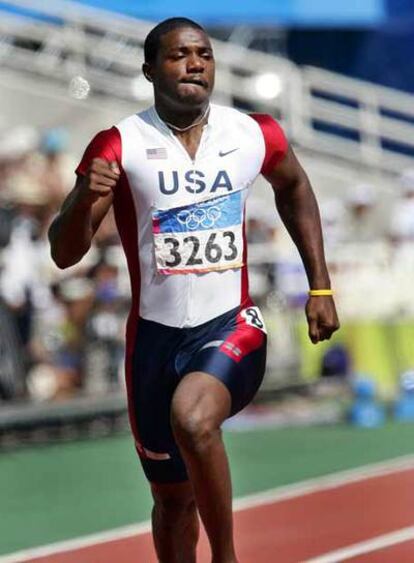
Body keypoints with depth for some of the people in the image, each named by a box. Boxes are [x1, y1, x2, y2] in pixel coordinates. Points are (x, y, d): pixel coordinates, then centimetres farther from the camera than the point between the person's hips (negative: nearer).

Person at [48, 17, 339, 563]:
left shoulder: (255, 134, -3)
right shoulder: (120, 147, -9)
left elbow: (294, 187, 20)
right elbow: (64, 254, -10)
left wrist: (320, 286, 15)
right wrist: (84, 198, -32)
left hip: (232, 326, -1)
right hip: (156, 335, 1)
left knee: (192, 419, -32)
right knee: (173, 496, 12)